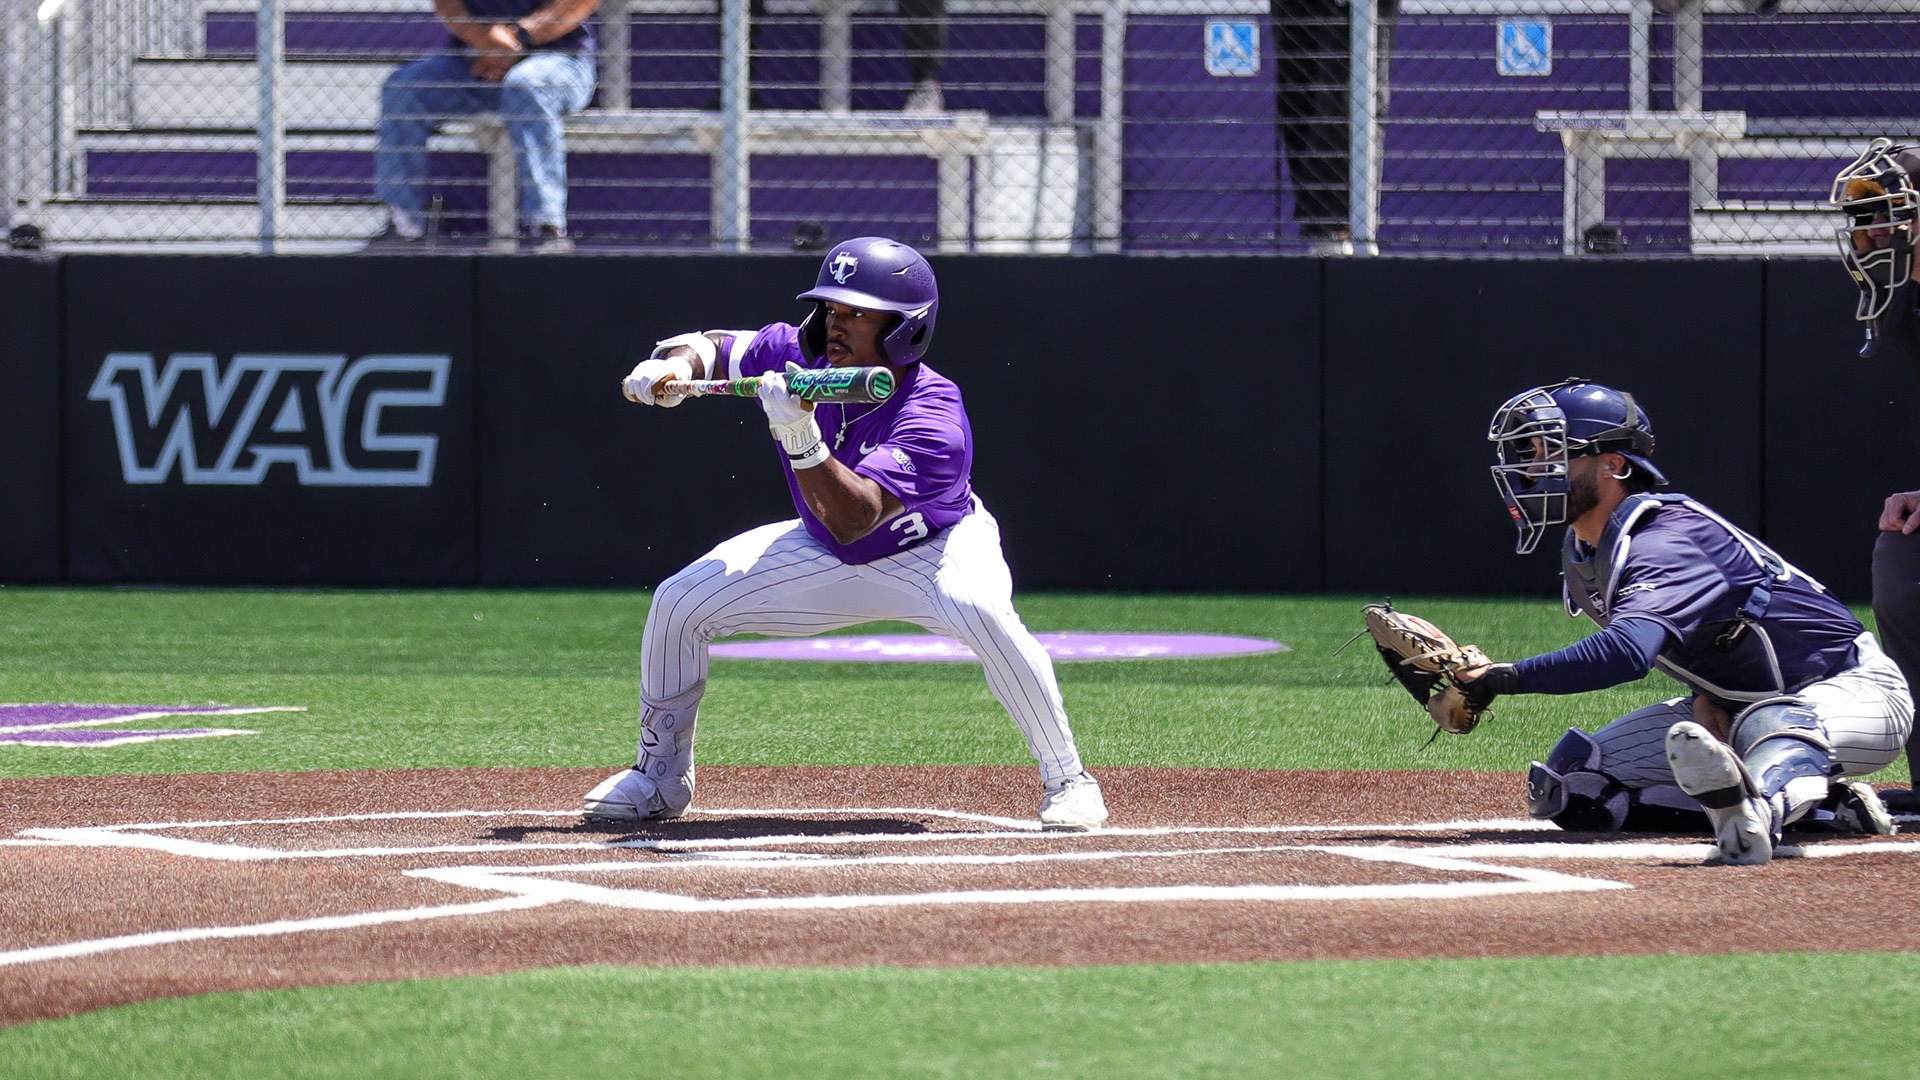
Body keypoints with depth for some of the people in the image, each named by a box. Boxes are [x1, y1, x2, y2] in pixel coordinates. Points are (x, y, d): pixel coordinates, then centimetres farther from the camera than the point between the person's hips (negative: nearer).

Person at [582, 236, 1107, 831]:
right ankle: (661, 778, 17)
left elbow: (853, 519, -47)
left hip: (933, 549, -5)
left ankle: (1065, 778, -21)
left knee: (982, 613, -39)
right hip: (826, 556, 5)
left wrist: (801, 438, -59)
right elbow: (709, 348, -4)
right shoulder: (798, 357, -21)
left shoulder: (932, 417, -37)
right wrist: (670, 365, -27)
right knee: (678, 602, -5)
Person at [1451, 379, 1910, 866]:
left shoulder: (1664, 540, -26)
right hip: (1726, 705, 10)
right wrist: (1706, 697, -9)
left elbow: (1627, 652, -44)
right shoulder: (1580, 557, 3)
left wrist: (1502, 678, -41)